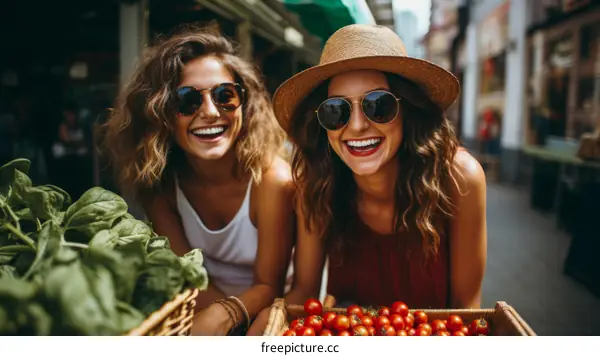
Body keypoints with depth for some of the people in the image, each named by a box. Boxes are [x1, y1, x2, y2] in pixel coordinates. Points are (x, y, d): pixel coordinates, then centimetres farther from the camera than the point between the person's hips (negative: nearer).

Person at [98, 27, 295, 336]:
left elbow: (268, 285, -14)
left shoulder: (273, 180, -21)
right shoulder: (158, 178, -10)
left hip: (259, 314, -1)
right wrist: (220, 319, -22)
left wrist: (222, 316, -33)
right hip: (199, 311, 2)